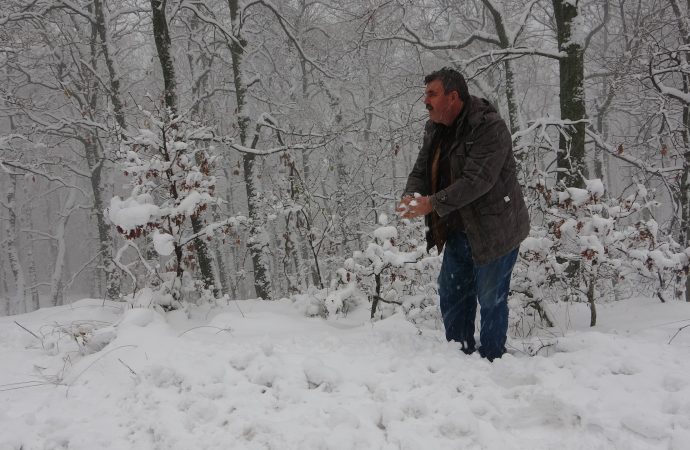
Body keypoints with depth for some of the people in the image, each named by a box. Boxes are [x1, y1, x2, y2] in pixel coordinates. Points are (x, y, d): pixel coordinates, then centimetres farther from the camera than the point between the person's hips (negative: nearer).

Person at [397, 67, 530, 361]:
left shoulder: (490, 128, -22)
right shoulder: (435, 129, 5)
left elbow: (477, 180, -30)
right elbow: (421, 170, 7)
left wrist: (433, 203, -33)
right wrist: (411, 195, -16)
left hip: (494, 230, -8)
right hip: (459, 231, 8)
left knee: (490, 299, 2)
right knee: (452, 295, 15)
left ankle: (490, 361, 18)